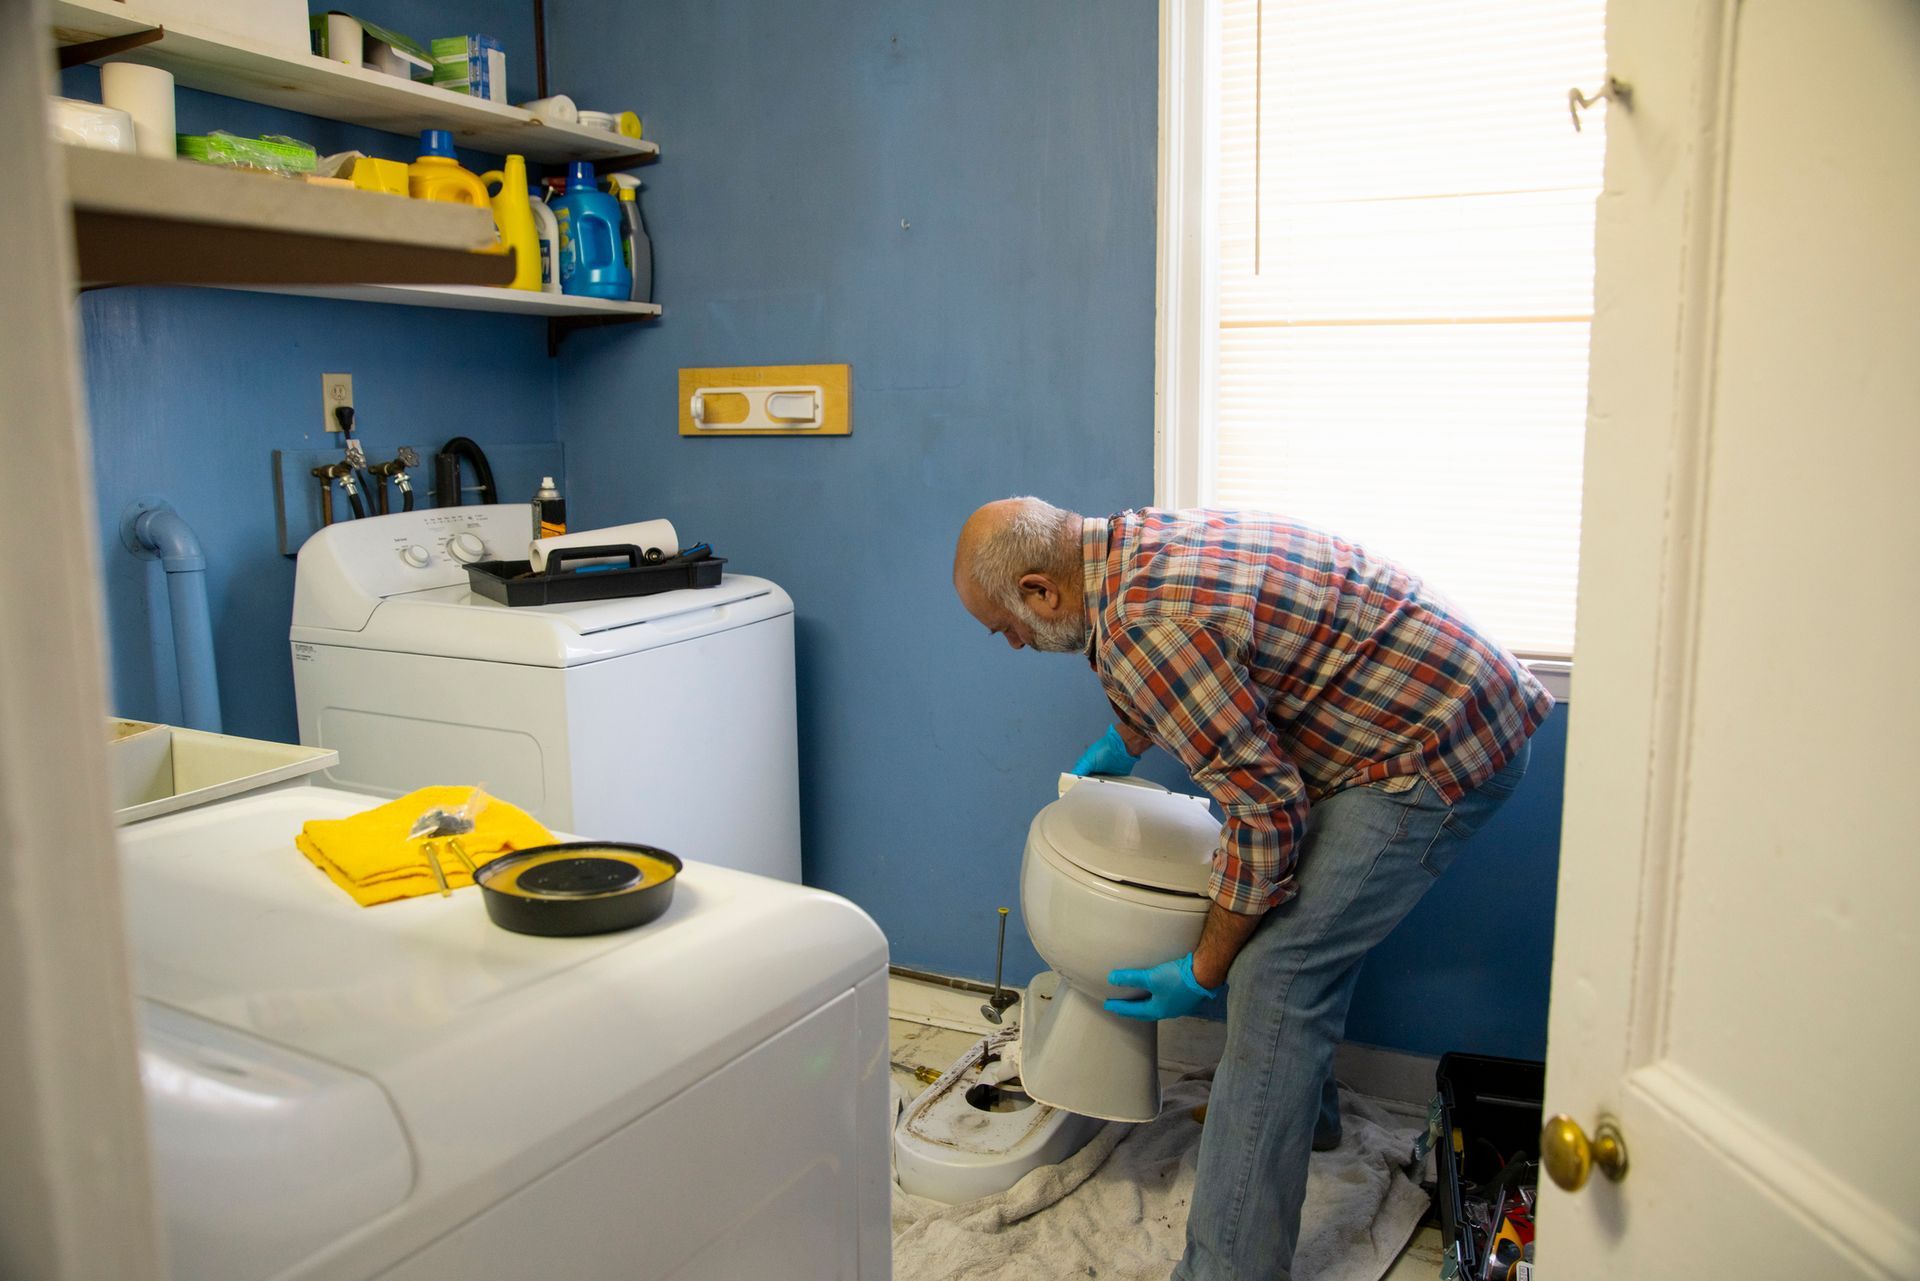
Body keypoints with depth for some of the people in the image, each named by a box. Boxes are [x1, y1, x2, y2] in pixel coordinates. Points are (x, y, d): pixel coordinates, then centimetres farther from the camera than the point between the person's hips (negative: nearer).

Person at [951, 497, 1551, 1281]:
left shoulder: (1140, 621, -25)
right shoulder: (1136, 538, 5)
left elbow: (1265, 810, -22)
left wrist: (1202, 973, -10)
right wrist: (1124, 742, 42)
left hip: (1437, 747, -11)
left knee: (1277, 974, -12)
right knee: (1314, 912, 25)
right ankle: (1304, 1108, 45)